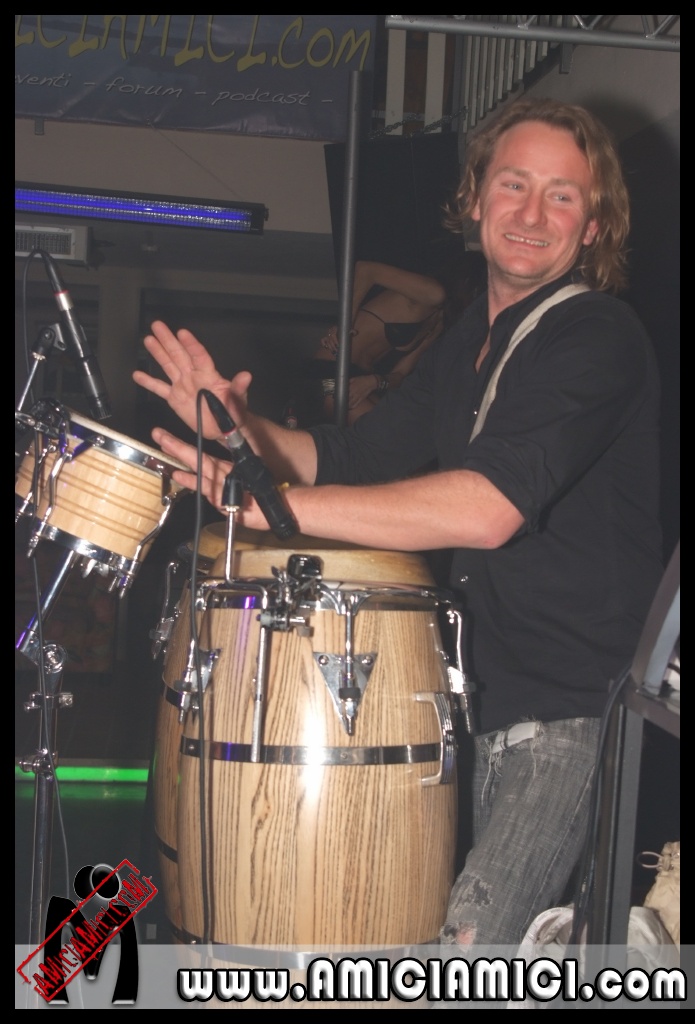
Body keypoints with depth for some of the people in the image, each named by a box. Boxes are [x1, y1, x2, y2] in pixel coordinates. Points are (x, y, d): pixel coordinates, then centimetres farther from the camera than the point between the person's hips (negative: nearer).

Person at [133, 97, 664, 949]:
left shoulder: (598, 340, -15)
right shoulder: (469, 342, 13)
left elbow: (486, 507, -30)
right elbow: (353, 457, 15)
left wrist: (272, 503, -31)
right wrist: (239, 426, -4)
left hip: (578, 707, -8)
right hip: (485, 688, 8)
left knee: (472, 943, -18)